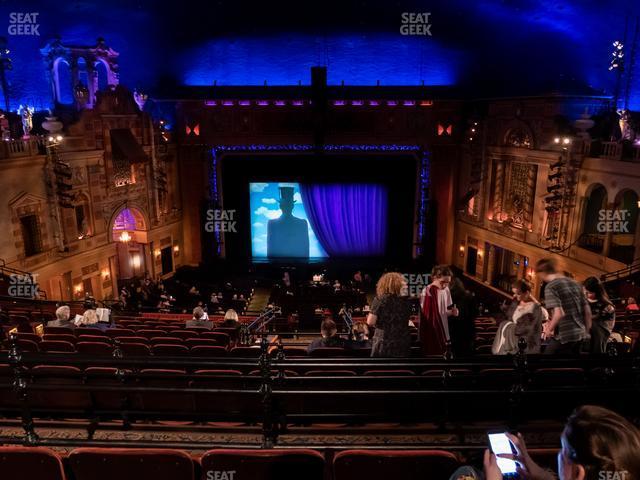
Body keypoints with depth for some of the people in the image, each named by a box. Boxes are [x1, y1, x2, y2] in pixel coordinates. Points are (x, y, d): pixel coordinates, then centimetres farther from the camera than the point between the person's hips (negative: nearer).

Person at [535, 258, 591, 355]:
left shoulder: (550, 287, -13)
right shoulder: (575, 283, 11)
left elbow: (559, 313, -24)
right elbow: (587, 311, 12)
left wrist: (549, 329, -9)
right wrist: (586, 330, 23)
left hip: (563, 336, -8)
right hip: (580, 334, 8)